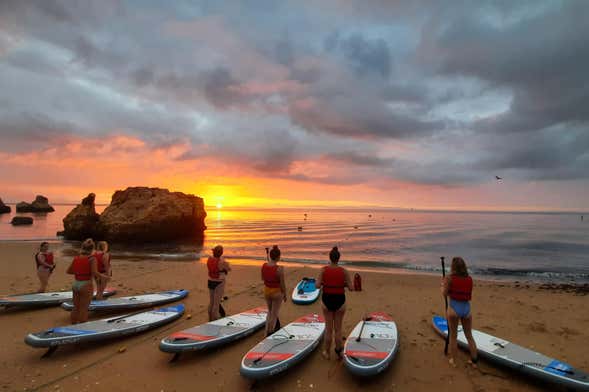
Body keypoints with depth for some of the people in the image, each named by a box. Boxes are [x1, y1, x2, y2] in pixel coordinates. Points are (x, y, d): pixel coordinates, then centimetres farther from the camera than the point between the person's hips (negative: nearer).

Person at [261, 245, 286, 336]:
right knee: (274, 314, 14)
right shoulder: (279, 269, -25)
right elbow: (282, 284, -17)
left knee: (270, 311, 27)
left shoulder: (264, 266, -10)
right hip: (277, 292, -5)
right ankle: (269, 334, 25)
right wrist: (285, 295, -1)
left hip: (266, 291, 5)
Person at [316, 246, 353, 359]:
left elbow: (318, 285, -16)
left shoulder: (324, 269, -10)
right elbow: (351, 288, -11)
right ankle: (338, 350, 26)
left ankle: (326, 352, 28)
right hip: (340, 301, -1)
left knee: (328, 328, 17)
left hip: (326, 300, 1)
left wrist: (324, 282, 4)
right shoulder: (344, 271, -11)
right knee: (338, 329, 16)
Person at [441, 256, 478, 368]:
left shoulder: (449, 278, -12)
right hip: (466, 308, 3)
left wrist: (443, 284, 11)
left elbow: (445, 294, -7)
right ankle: (474, 361, 26)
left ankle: (453, 360, 21)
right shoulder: (469, 279, 0)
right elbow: (469, 296, 10)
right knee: (469, 336, 18)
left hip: (454, 308, -3)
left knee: (453, 336, 12)